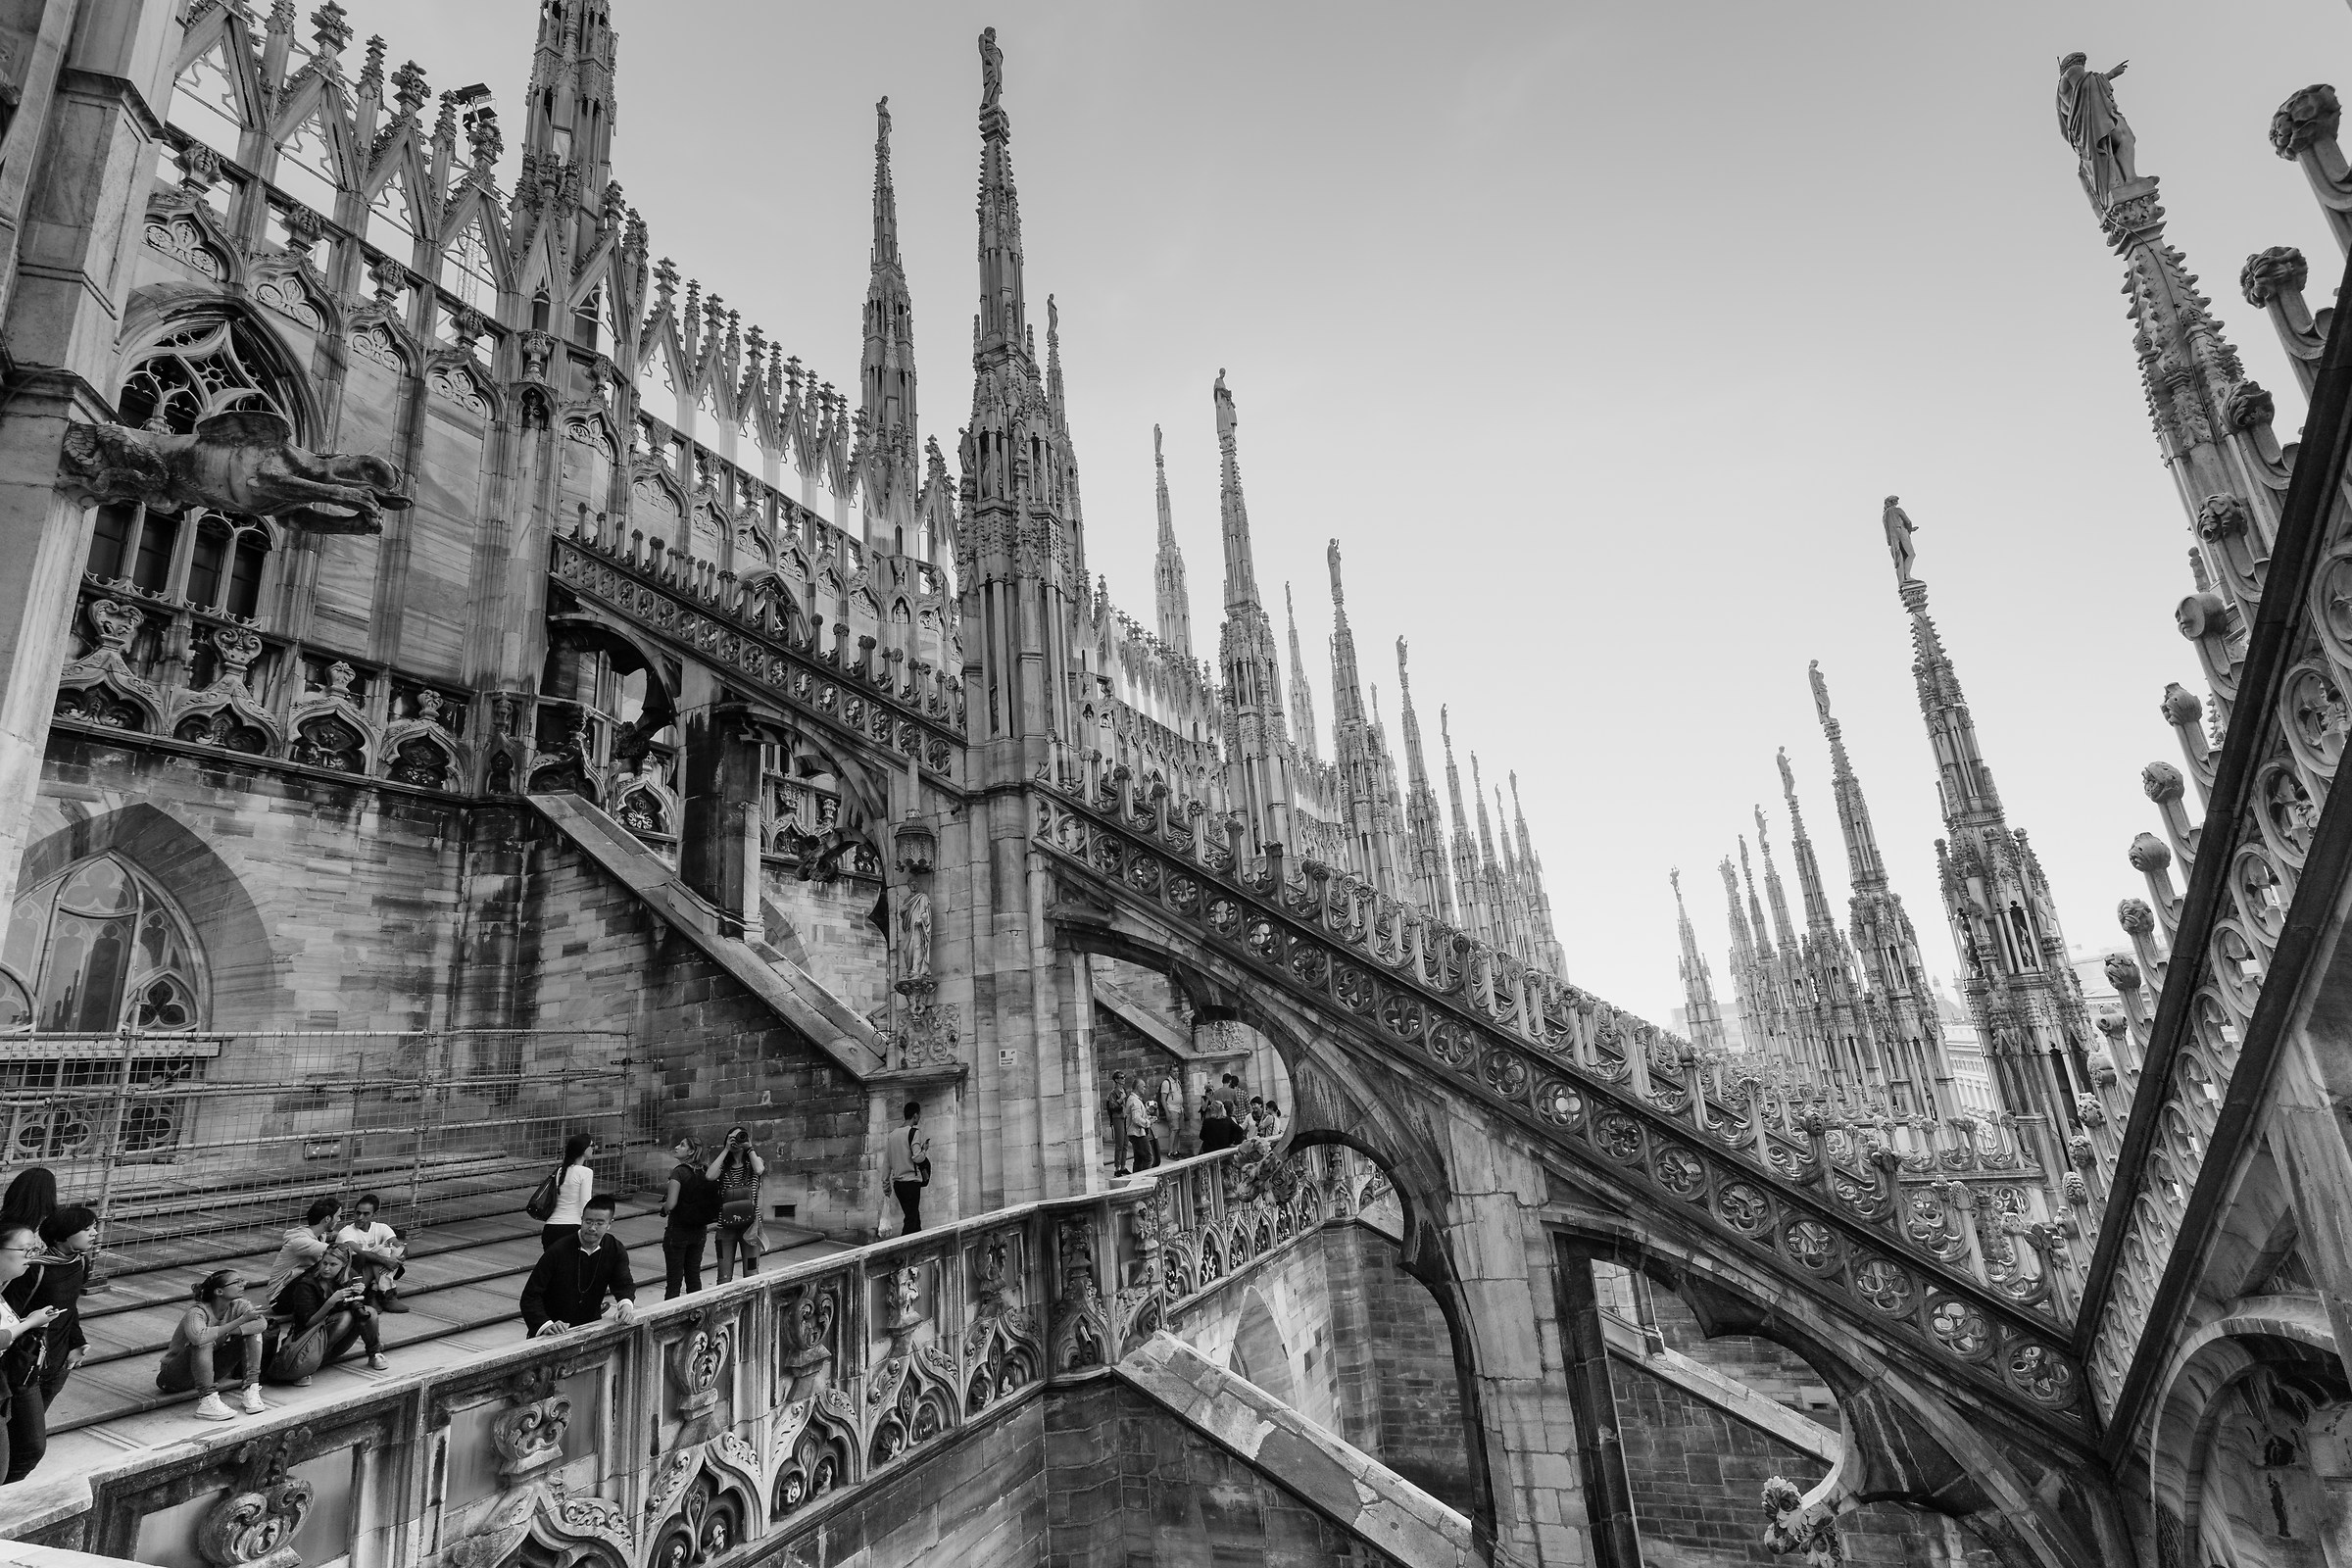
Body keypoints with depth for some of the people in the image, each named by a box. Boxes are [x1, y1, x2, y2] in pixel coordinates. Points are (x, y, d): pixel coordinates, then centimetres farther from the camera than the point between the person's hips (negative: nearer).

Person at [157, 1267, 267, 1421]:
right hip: (173, 1378, -6)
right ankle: (207, 1402, -29)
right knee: (203, 1342, -35)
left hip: (208, 1371, 6)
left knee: (251, 1333, -13)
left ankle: (251, 1391, -17)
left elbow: (262, 1323, -26)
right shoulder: (197, 1312, -24)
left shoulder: (238, 1306, -8)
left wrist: (224, 1332, -36)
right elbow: (198, 1337, -48)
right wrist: (240, 1320, -39)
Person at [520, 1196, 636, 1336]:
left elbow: (624, 1284, -6)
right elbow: (530, 1296, -13)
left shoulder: (615, 1251, -4)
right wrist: (546, 1325, -29)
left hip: (589, 1327, 2)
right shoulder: (558, 1252, -14)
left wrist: (626, 1304, -29)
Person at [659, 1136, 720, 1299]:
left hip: (678, 1230, -6)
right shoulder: (702, 1172, 3)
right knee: (694, 1278, 15)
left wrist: (664, 1207, -3)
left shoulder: (679, 1172, -15)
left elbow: (671, 1204, -23)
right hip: (700, 1231, 6)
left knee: (673, 1282, 2)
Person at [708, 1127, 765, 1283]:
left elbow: (759, 1170, -19)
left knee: (751, 1278, 2)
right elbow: (710, 1176, -15)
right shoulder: (723, 1165, 7)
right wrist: (726, 1149, -8)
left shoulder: (753, 1162, 5)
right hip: (725, 1227, 1)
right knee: (724, 1279, 4)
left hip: (749, 1227, -1)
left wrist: (749, 1147, -9)